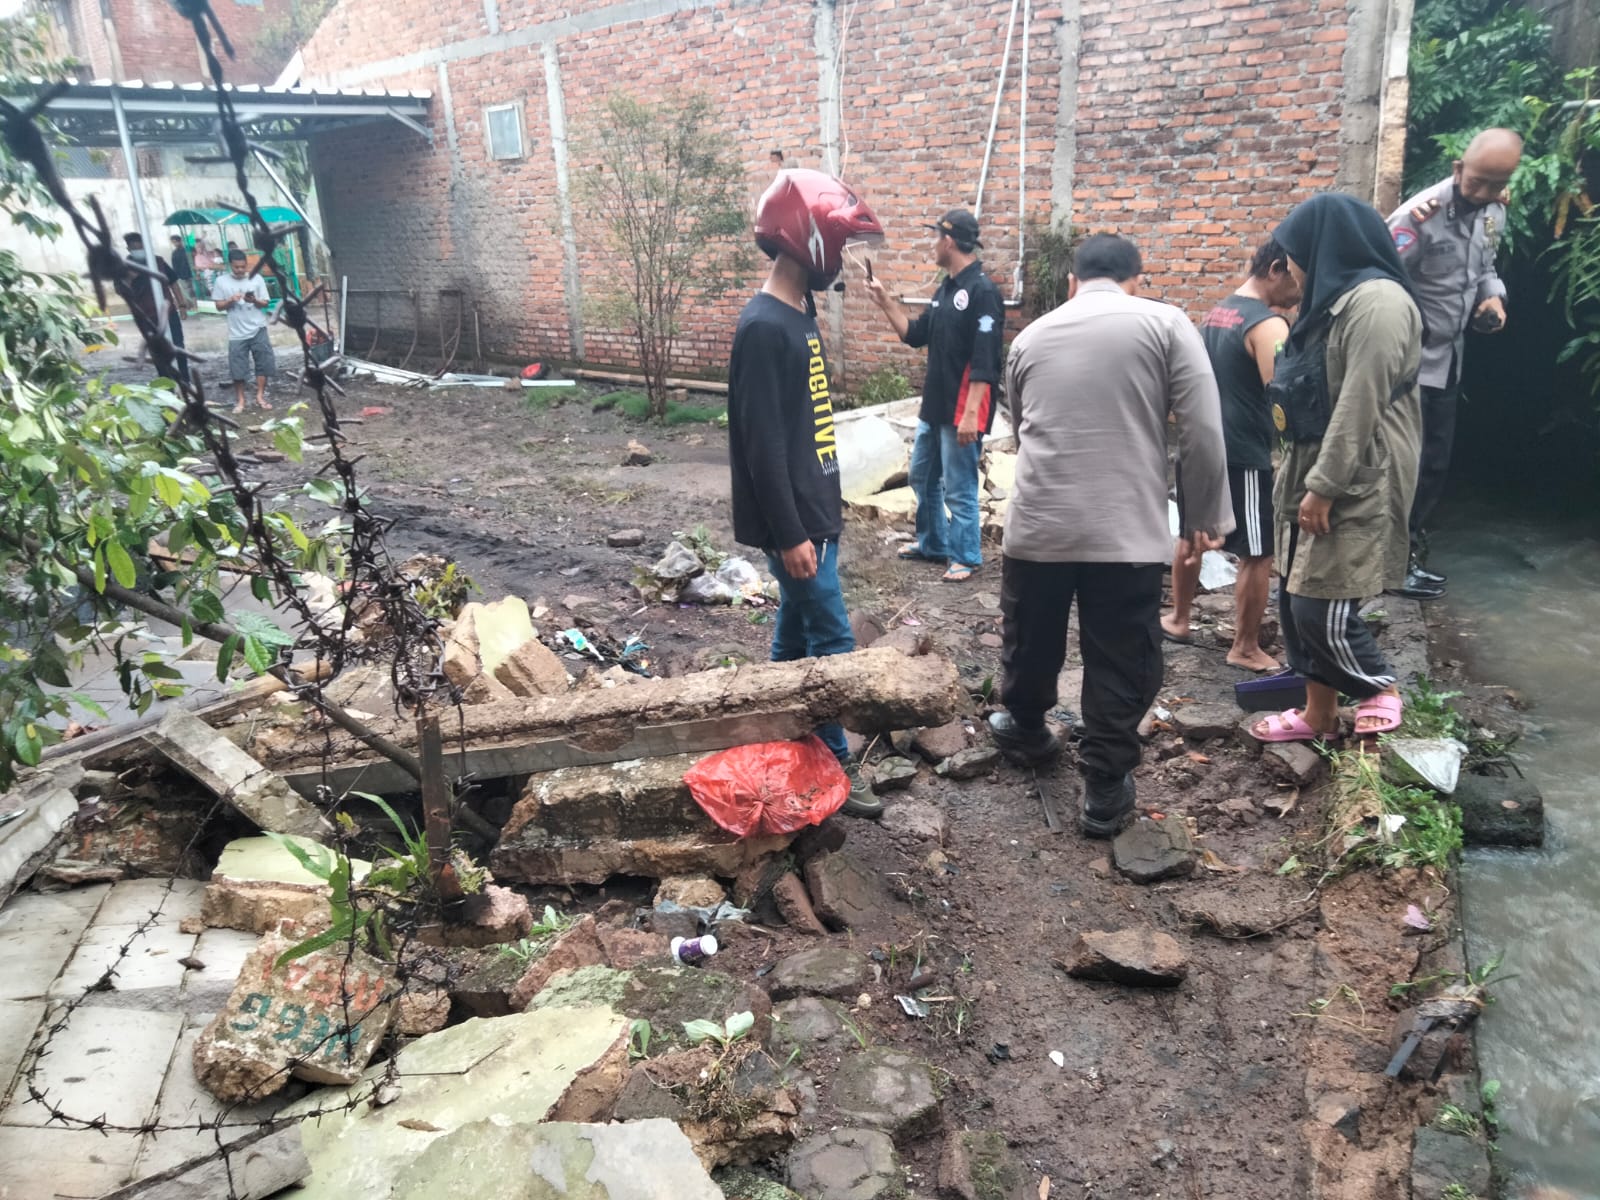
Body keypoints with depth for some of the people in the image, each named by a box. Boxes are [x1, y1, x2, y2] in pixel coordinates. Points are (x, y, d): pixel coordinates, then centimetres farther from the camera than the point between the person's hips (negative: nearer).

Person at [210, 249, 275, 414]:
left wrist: (254, 301, -18)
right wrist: (230, 300, -15)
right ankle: (240, 400, 14)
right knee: (238, 368, 2)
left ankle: (260, 396, 17)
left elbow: (265, 303, 2)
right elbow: (219, 307, 3)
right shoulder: (221, 281, 0)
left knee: (263, 363, 3)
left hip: (258, 329, 1)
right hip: (237, 332, 0)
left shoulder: (256, 278, 0)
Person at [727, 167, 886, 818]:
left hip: (815, 509, 10)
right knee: (831, 639, -3)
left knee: (797, 627, 17)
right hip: (791, 520, -10)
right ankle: (832, 762, 10)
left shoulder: (802, 314, 11)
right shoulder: (764, 327, -20)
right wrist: (790, 534, -22)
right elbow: (762, 443, -22)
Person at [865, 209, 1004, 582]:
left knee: (958, 488, -1)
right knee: (922, 477, 19)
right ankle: (932, 544, 34)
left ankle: (965, 558, 12)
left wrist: (971, 413, -25)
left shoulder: (982, 291, -16)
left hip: (961, 410, -10)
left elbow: (984, 360, -21)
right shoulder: (946, 289, 12)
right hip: (934, 405, 10)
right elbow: (915, 334, 18)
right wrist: (885, 302, 10)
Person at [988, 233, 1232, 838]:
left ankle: (1025, 730, 46)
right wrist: (1206, 517, 2)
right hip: (1128, 532, -3)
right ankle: (1105, 788, 18)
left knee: (1030, 642, 23)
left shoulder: (1031, 335, 13)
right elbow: (1203, 432, -6)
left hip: (1037, 526, 3)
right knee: (1120, 663, 9)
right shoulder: (1166, 323, 1)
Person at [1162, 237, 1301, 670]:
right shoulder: (1267, 326, -16)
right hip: (1241, 456, -9)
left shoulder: (1214, 314, 11)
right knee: (1257, 555, 3)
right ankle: (1246, 648, 12)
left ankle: (1178, 620, 34)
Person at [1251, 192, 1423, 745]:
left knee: (1322, 607, -8)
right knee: (1296, 600, 11)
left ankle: (1381, 689, 17)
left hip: (1355, 484, -10)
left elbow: (1360, 406, -21)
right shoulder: (1336, 298, 16)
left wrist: (1324, 488, -20)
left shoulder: (1375, 302, -16)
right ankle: (1318, 713, 23)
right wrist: (1303, 479, 17)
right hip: (1317, 474, 10)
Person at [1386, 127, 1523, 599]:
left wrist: (1493, 295, 1)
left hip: (1448, 359, 8)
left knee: (1436, 464, 14)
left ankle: (1411, 548, 28)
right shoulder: (1419, 214, -20)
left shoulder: (1494, 212, 5)